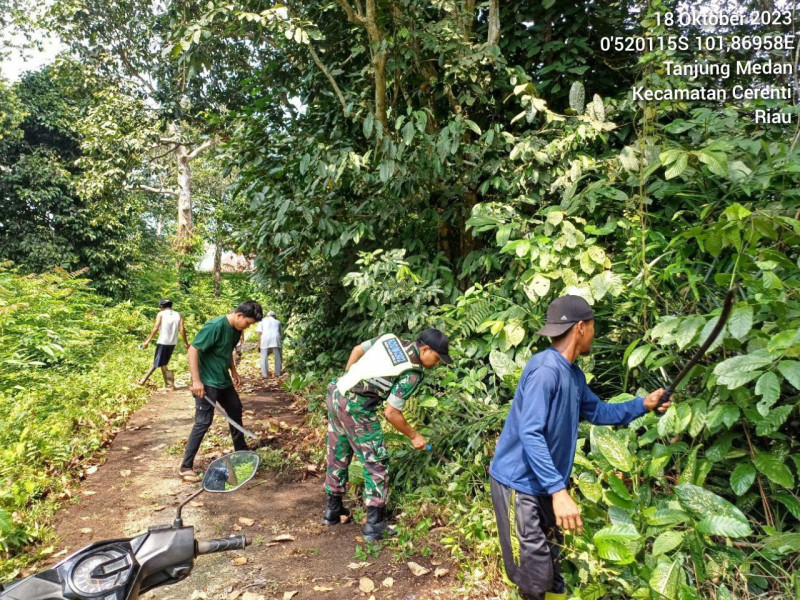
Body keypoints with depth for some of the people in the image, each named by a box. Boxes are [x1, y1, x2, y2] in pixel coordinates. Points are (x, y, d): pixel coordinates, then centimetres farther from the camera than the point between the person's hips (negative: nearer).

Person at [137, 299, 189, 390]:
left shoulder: (161, 314, -1)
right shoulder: (178, 315, 7)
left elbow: (156, 328, -11)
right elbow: (182, 329, -1)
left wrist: (147, 341, -10)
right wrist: (185, 342, 5)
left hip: (163, 342, -4)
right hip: (173, 343, 4)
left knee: (161, 364, 3)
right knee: (158, 362, 17)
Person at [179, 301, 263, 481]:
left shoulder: (236, 330, 3)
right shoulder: (215, 326, -23)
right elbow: (193, 349, -23)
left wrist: (234, 372, 18)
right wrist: (196, 381, -25)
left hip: (224, 380, 9)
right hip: (207, 383, -9)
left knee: (236, 411, 19)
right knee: (203, 422, -7)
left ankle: (241, 452, 38)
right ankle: (186, 467, 5)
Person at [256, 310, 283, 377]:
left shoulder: (263, 321, 21)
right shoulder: (277, 322, 26)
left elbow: (260, 332, 9)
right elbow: (281, 333, 20)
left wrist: (259, 344, 8)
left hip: (265, 338, -1)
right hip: (275, 338, 1)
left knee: (264, 357, 5)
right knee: (277, 357, 9)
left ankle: (265, 374, 4)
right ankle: (277, 373, 10)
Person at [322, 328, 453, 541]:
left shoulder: (391, 339, 8)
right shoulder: (412, 373, -12)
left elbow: (357, 350, 18)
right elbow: (391, 413, -13)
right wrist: (414, 436, 1)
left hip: (336, 393, 9)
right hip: (355, 407, -9)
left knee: (338, 455, 22)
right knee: (376, 463, 4)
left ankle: (333, 510, 37)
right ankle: (375, 525, 11)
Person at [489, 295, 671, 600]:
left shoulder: (574, 374, 6)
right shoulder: (545, 369, -24)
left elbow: (598, 412, 22)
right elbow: (529, 434, -29)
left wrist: (643, 404, 16)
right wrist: (559, 490, -32)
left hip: (545, 485, 9)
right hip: (519, 484, -9)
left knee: (551, 568, 19)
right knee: (536, 575, -2)